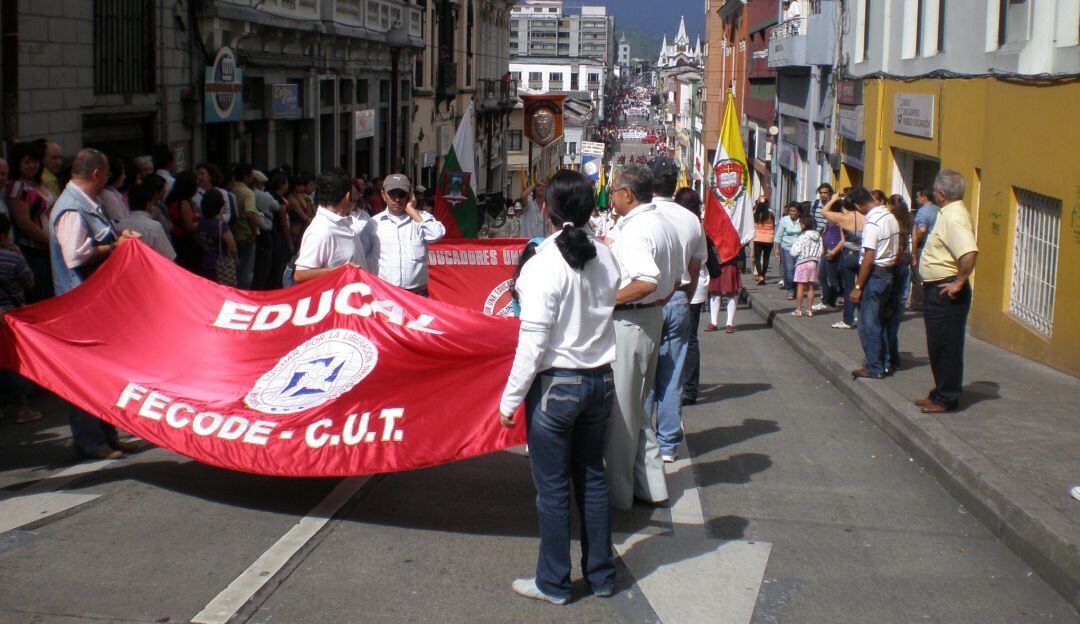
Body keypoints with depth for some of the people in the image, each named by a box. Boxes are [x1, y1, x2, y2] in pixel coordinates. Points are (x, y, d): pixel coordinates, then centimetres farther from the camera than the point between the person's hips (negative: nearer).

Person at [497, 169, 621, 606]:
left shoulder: (544, 264, -18)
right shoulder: (606, 258, 0)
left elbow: (533, 342, -19)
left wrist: (510, 398, -10)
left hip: (556, 385, -6)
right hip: (601, 381, 6)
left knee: (553, 487, 7)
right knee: (592, 478, 18)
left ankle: (553, 583, 19)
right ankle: (601, 575, 28)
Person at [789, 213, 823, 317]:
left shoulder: (804, 236, -15)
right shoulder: (818, 236, 4)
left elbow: (794, 252, -16)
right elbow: (820, 252, 5)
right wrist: (817, 261, 14)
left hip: (802, 263, -6)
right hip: (813, 262, 6)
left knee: (800, 287, 0)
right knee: (810, 287, 11)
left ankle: (798, 310, 2)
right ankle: (809, 310, 13)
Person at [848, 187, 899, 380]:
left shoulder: (873, 223, -20)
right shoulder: (890, 217, 6)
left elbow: (869, 259, -21)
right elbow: (896, 249, 11)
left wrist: (858, 287, -16)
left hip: (875, 274, -9)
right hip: (888, 272, 9)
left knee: (868, 323, 0)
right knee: (880, 320, 19)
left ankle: (874, 368, 5)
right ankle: (883, 363, 27)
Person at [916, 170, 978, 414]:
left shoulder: (954, 217, -21)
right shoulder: (950, 213, 12)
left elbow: (969, 253, -35)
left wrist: (958, 283, -25)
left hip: (946, 292, -11)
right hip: (937, 291, 11)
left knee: (946, 347, -2)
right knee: (938, 346, 18)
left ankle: (947, 399, 6)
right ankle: (941, 393, 28)